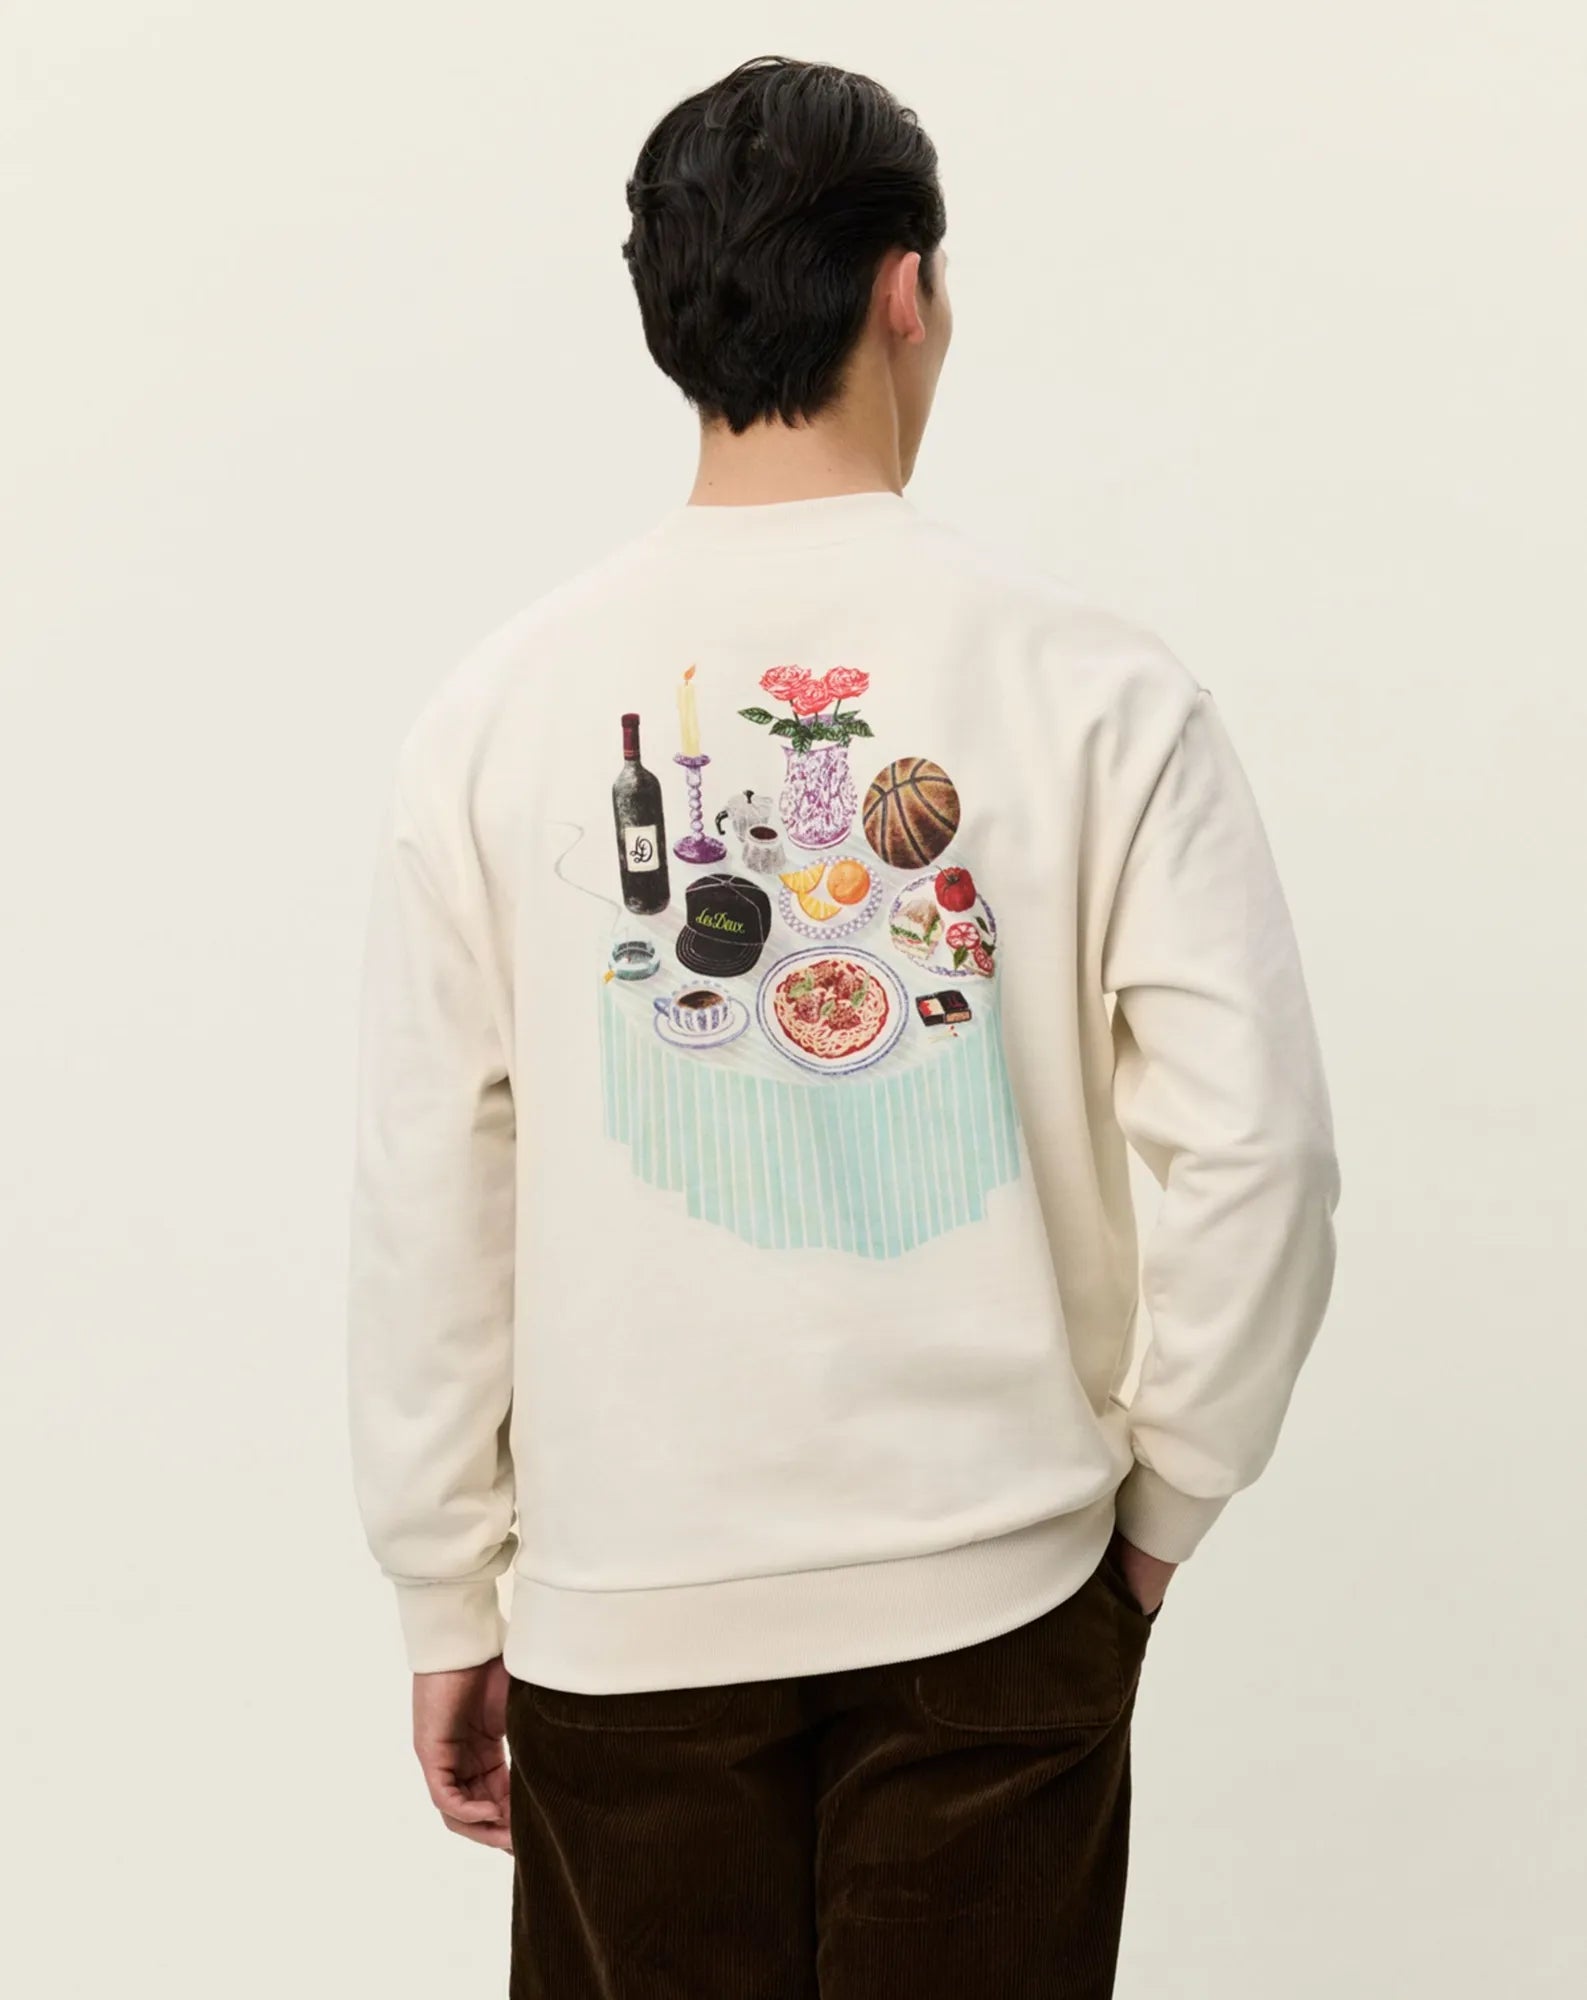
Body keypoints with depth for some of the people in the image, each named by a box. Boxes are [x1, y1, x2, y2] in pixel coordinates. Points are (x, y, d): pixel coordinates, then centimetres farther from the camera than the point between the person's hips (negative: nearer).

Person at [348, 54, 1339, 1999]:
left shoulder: (500, 705, -5)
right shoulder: (1090, 680, -8)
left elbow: (426, 1203, -3)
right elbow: (1257, 1147, -10)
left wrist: (447, 1601, 7)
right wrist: (1157, 1501, 4)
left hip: (627, 1604, 1)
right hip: (998, 1590, -1)